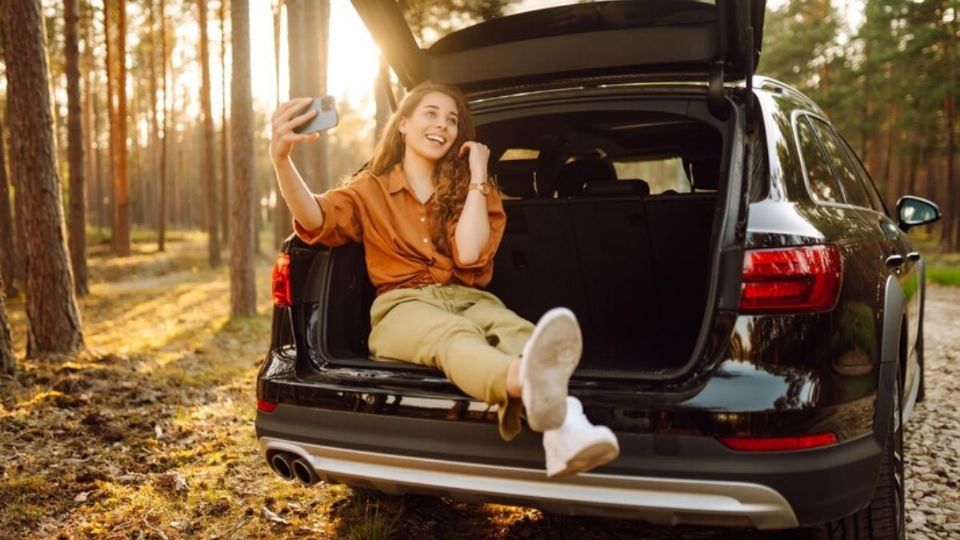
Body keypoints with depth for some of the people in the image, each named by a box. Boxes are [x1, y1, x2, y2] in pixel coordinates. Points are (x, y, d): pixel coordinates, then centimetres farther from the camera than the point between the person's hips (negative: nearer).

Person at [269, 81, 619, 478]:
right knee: (455, 337, -39)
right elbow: (317, 221, -10)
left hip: (468, 300, 3)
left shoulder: (471, 191, 18)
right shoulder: (370, 189, 13)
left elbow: (469, 254, -3)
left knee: (516, 331, -35)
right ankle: (531, 383, -75)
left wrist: (478, 175, 2)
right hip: (404, 306, -2)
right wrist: (281, 158, -28)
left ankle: (561, 425, -67)